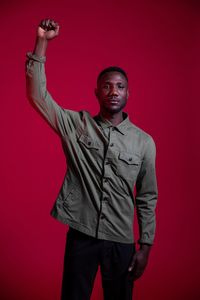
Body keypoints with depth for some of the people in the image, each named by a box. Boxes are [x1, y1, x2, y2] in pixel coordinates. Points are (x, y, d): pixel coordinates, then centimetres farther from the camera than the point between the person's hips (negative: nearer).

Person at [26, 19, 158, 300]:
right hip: (81, 234, 0)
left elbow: (147, 198, 3)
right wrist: (42, 42, -19)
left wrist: (145, 246, 1)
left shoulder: (144, 141, -1)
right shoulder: (76, 125, -2)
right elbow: (37, 95, -12)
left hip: (121, 240, 1)